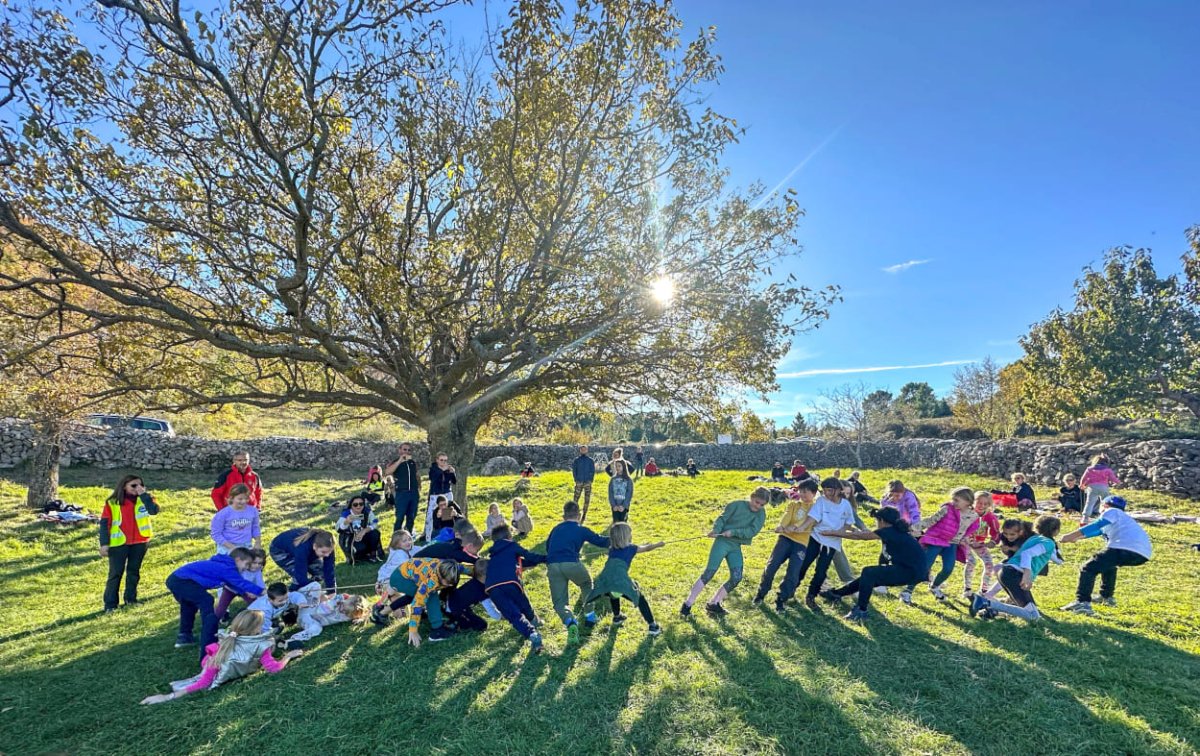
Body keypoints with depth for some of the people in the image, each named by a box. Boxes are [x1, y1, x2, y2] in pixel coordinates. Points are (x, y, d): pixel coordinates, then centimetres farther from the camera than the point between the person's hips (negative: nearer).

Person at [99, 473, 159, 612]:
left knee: (134, 571, 13)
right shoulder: (112, 502, -5)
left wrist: (144, 494, -21)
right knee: (115, 574, 3)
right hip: (118, 543, -2)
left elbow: (154, 510, -20)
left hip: (139, 542, 2)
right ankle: (110, 604, 11)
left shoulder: (144, 499, -1)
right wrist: (104, 543, -7)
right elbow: (104, 524, -3)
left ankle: (131, 599, 24)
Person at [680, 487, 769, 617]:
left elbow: (752, 531, -8)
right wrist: (715, 530, -26)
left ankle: (713, 604, 15)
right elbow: (722, 518, -7)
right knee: (709, 573, -10)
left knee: (736, 578, -3)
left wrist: (733, 532, -18)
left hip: (736, 547, 5)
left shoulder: (761, 514, 4)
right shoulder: (736, 505, -4)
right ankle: (687, 605, -5)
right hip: (722, 541, -4)